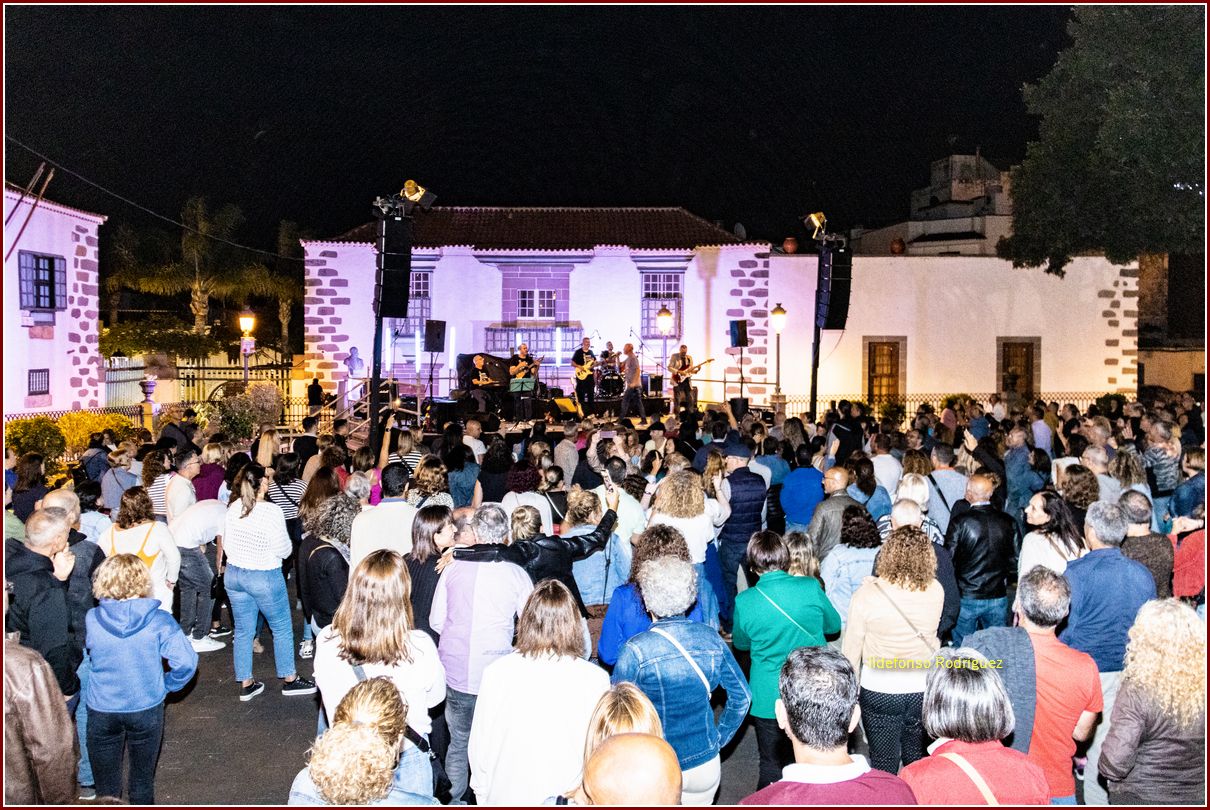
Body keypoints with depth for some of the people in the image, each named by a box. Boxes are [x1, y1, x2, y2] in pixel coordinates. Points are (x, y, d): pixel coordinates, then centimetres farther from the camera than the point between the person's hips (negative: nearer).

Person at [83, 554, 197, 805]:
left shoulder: (91, 619, -13)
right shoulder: (159, 621, -17)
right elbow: (186, 662, -20)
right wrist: (168, 685, -3)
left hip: (102, 711, 1)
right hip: (147, 709, -1)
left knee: (106, 786, 18)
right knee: (142, 781, 19)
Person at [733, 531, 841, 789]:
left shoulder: (744, 602, -16)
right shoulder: (811, 587, -15)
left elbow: (740, 643, 4)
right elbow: (834, 625, 4)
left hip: (769, 699, -1)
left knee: (772, 768, 14)